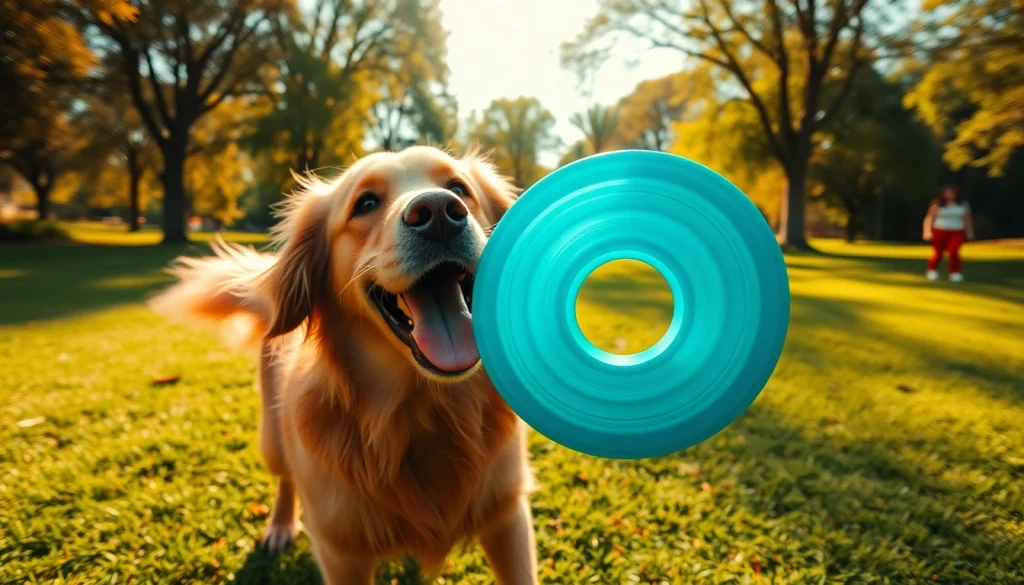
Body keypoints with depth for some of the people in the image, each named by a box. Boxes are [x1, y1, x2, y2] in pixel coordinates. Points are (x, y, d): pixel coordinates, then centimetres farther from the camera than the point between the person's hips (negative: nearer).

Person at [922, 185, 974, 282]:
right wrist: (927, 231, -13)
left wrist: (969, 232, 12)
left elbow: (967, 219, 15)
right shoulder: (937, 204, -1)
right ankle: (932, 270, 26)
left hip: (957, 233, 2)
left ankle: (955, 273, -7)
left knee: (954, 252, -14)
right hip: (940, 231, -2)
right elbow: (929, 217, -5)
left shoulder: (963, 205, 10)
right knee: (938, 253, 3)